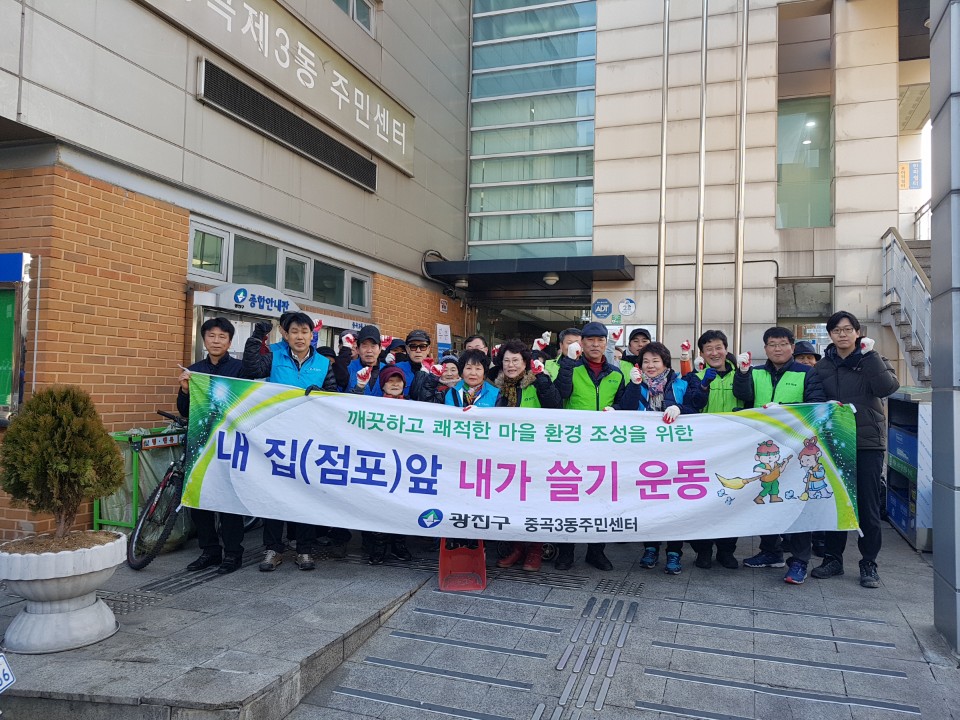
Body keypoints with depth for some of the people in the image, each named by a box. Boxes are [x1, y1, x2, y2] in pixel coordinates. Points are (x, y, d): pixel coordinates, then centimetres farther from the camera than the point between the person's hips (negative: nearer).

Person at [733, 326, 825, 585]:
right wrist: (742, 372, -23)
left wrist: (783, 409, -19)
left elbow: (817, 406, -7)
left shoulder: (807, 374, 4)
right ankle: (771, 552, 25)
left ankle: (799, 560, 4)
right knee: (764, 498, 11)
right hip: (761, 447, 4)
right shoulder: (755, 374, 12)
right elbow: (742, 394, -6)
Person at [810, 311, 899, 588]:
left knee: (868, 505, 2)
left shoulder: (872, 360, 3)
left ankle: (869, 564, 14)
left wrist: (869, 355, -17)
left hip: (868, 443, -2)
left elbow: (888, 387, -16)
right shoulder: (823, 366, 8)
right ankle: (833, 558, 18)